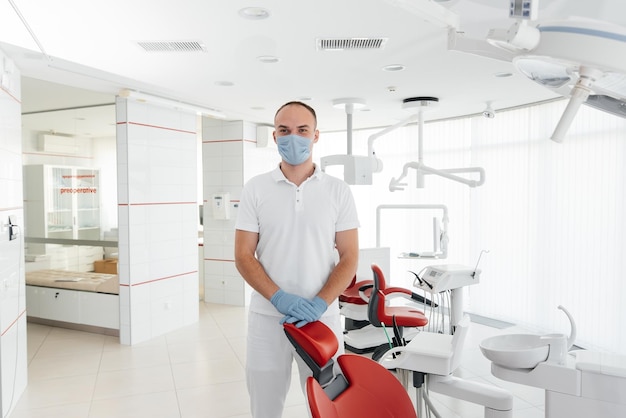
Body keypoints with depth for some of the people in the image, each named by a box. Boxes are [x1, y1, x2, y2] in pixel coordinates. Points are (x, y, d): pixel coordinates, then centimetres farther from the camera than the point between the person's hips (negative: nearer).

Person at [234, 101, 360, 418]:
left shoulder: (339, 191, 0)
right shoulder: (255, 189, 0)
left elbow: (349, 257, -2)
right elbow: (243, 256, -2)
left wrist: (319, 304, -15)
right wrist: (280, 298, -16)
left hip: (322, 317, 0)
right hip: (266, 317, 1)